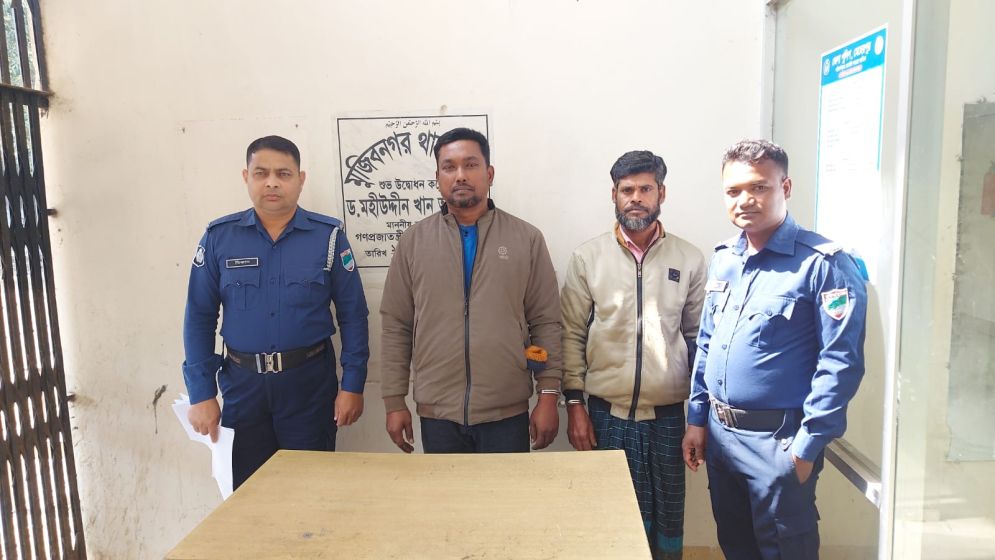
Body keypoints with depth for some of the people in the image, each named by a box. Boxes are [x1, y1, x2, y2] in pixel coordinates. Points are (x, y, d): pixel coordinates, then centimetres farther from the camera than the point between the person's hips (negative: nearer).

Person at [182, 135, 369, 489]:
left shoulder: (328, 235, -4)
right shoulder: (219, 237, 0)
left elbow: (352, 314, -2)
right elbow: (200, 316, 2)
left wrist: (352, 384, -6)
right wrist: (201, 393, -2)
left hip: (309, 383, -1)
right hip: (242, 384, 2)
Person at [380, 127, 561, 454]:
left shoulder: (527, 239, 0)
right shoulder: (413, 241, 3)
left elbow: (546, 323, 0)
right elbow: (396, 327, 3)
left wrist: (549, 395, -3)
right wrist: (394, 402, 2)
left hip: (508, 414, -1)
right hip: (437, 414, 1)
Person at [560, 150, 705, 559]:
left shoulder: (689, 259, 1)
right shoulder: (587, 257, -2)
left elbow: (699, 337, 7)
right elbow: (572, 334, 0)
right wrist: (574, 405, -4)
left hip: (667, 415, 1)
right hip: (606, 414, -1)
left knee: (667, 519, 12)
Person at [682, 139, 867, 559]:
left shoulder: (823, 263, -14)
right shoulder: (723, 260, 7)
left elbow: (840, 362, -17)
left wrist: (807, 445, -17)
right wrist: (697, 418, 11)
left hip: (777, 438, -6)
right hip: (719, 433, 7)